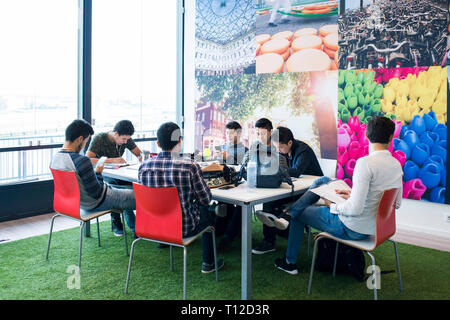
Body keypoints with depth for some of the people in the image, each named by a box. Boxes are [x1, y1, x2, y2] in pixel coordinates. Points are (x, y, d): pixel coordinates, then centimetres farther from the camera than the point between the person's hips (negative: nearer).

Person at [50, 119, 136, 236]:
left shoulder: (55, 158, -6)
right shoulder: (82, 161, -33)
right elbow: (97, 193, -26)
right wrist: (98, 173, -11)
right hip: (95, 203, -9)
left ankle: (134, 228, 41)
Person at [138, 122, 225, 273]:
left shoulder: (144, 166, -11)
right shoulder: (190, 166, -23)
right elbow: (206, 199, -12)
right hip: (183, 227, -4)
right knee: (210, 211, 28)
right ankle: (208, 263, 34)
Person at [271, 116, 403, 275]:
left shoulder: (365, 163, -27)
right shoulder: (397, 165, -2)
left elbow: (355, 208, -31)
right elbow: (396, 204, 8)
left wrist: (333, 206, -10)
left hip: (352, 229, -8)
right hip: (374, 225, 8)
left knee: (300, 214, 16)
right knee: (323, 181, 16)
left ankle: (290, 262, 32)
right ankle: (288, 214, 17)